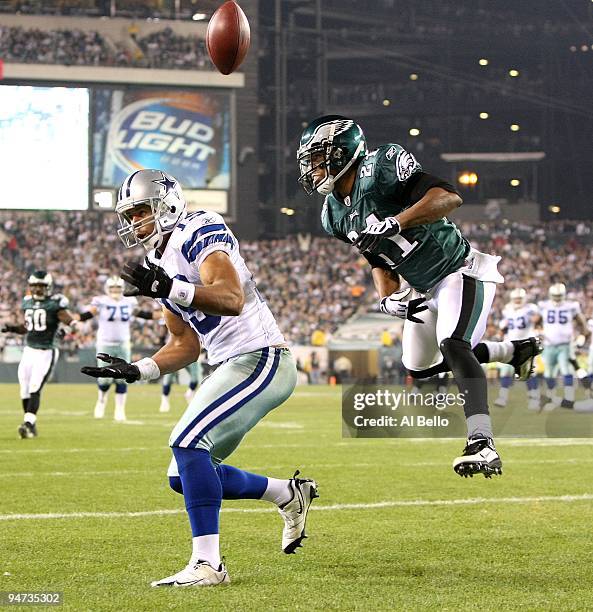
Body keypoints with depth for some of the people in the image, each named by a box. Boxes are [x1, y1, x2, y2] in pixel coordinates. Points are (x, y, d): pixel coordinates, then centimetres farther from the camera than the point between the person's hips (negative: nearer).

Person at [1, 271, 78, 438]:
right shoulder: (27, 302, 10)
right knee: (25, 391, 5)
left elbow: (72, 321, -12)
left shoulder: (55, 303, -9)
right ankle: (31, 425, 17)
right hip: (29, 350, 6)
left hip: (46, 353, -6)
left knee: (35, 389, -15)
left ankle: (28, 424, -19)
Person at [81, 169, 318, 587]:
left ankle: (208, 564, -21)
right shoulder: (159, 268, 15)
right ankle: (289, 494, 26)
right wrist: (138, 371, 7)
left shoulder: (199, 233, -12)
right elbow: (186, 346, 20)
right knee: (186, 477, 9)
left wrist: (172, 290, -42)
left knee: (188, 442, -23)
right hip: (233, 366, 10)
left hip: (261, 359, -10)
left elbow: (232, 299, -29)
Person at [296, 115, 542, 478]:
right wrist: (389, 297, -7)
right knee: (420, 367, 19)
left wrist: (395, 223, -43)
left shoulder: (380, 168, -24)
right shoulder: (335, 215, 2)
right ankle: (515, 351, 37)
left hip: (461, 270, -10)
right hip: (424, 289, 10)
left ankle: (483, 445, -37)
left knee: (452, 346, -29)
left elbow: (449, 197, -34)